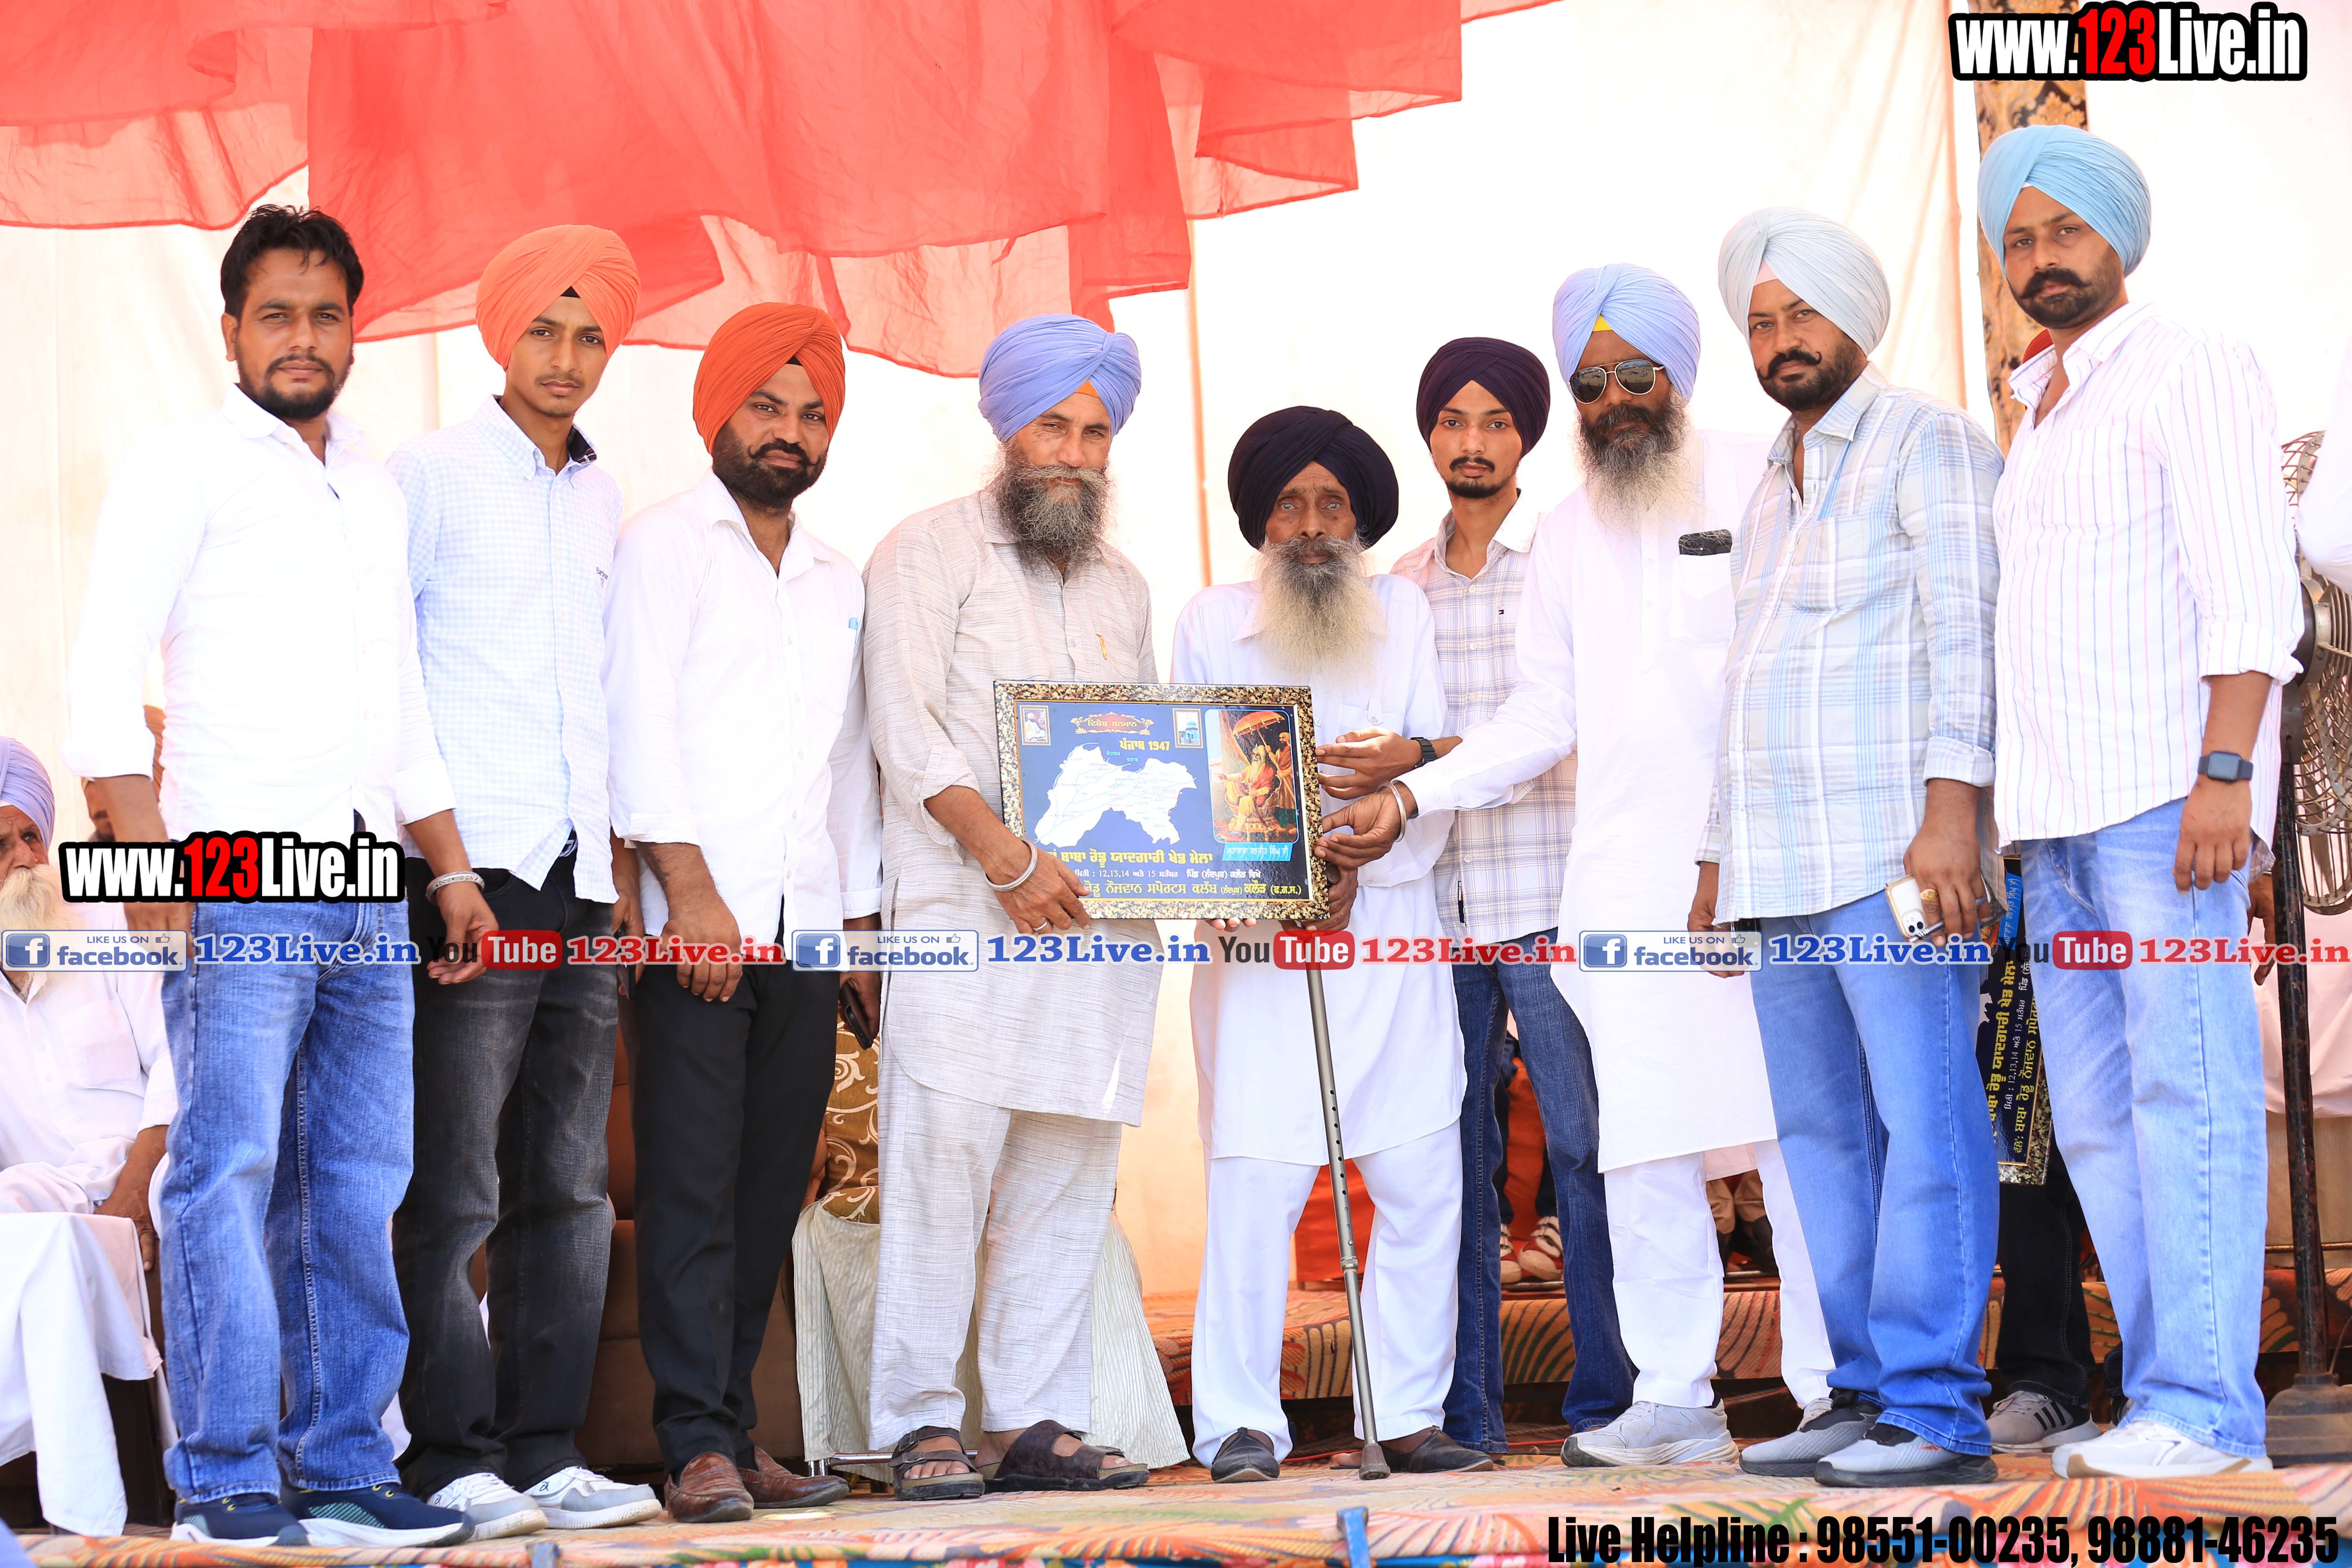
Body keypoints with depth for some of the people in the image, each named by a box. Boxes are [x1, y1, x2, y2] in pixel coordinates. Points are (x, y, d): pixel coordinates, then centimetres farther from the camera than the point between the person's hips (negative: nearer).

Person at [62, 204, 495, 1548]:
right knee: (232, 1172, -9)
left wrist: (452, 868, 21)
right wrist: (148, 846, -16)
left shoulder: (379, 489, 20)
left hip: (369, 884, 6)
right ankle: (228, 1478, -6)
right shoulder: (186, 469, 1)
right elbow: (104, 671, -6)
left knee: (358, 1185, 5)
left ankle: (343, 1468, 10)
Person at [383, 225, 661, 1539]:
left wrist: (615, 847, 16)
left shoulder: (603, 501, 17)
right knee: (455, 1191, -6)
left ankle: (545, 1448, 10)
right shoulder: (431, 476, 1)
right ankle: (450, 1460, -2)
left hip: (581, 884, 6)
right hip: (467, 873, -6)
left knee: (568, 1185, 6)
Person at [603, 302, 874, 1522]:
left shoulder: (839, 582, 21)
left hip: (804, 930, 6)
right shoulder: (665, 545, 3)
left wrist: (862, 920, 15)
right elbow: (641, 722, -6)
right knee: (691, 1190, -8)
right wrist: (690, 889, -14)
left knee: (769, 1195, 5)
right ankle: (698, 1447, -8)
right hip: (696, 920, -5)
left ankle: (735, 1435, 10)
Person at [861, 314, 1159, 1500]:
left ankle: (1036, 1420, 7)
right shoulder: (929, 553, 4)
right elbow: (907, 728, -7)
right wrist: (1007, 857, -16)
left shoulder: (1123, 589, 23)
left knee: (1069, 1178, 3)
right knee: (945, 1157, -10)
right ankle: (922, 1422, -5)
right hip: (964, 908, -5)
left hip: (1101, 915, 6)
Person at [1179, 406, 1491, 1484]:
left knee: (1425, 1184, 0)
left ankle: (1407, 1417, 9)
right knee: (1255, 1181, -10)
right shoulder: (1209, 623, 8)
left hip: (1389, 927, 2)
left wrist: (1360, 867, -12)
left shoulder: (1402, 612, 11)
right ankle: (1239, 1425, -3)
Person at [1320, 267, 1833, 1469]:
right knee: (1643, 1148, -2)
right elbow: (1543, 714, 19)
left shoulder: (1761, 482, 6)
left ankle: (1837, 1390, 0)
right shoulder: (1567, 535, 19)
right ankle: (1672, 1398, 3)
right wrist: (1415, 792, 6)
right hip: (1627, 880, 4)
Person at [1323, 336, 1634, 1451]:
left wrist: (1421, 763, -20)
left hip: (1544, 905, -4)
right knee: (1452, 1160, 4)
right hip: (1435, 909, 5)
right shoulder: (1400, 587, 17)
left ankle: (1606, 1396, 1)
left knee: (1582, 1148, -5)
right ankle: (1463, 1412, 9)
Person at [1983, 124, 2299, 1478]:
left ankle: (2205, 1406, -13)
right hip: (2059, 810, 8)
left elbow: (2250, 589, -10)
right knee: (2097, 1116, 5)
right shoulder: (2037, 414, 23)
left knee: (2187, 1089, -12)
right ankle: (2165, 1397, 7)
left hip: (2166, 793, -8)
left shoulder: (2189, 368, 0)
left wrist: (2224, 773, -20)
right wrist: (2014, 809, 13)